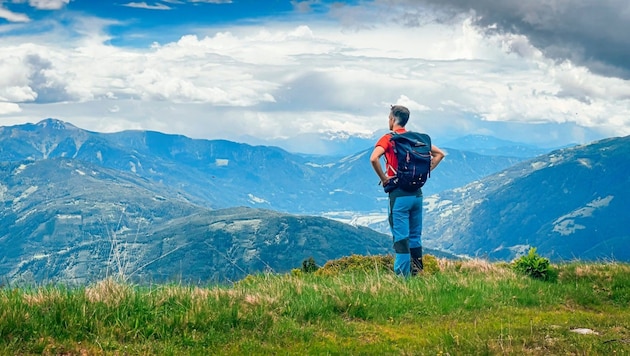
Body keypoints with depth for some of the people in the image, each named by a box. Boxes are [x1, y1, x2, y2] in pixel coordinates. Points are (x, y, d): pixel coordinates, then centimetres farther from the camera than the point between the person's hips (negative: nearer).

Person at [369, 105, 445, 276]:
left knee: (401, 237, -5)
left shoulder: (388, 138, -6)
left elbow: (374, 158, -24)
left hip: (399, 193, -6)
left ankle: (402, 275, -5)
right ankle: (416, 273, 15)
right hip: (417, 192, 6)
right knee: (415, 237, 13)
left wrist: (383, 178, -11)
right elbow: (439, 154, 17)